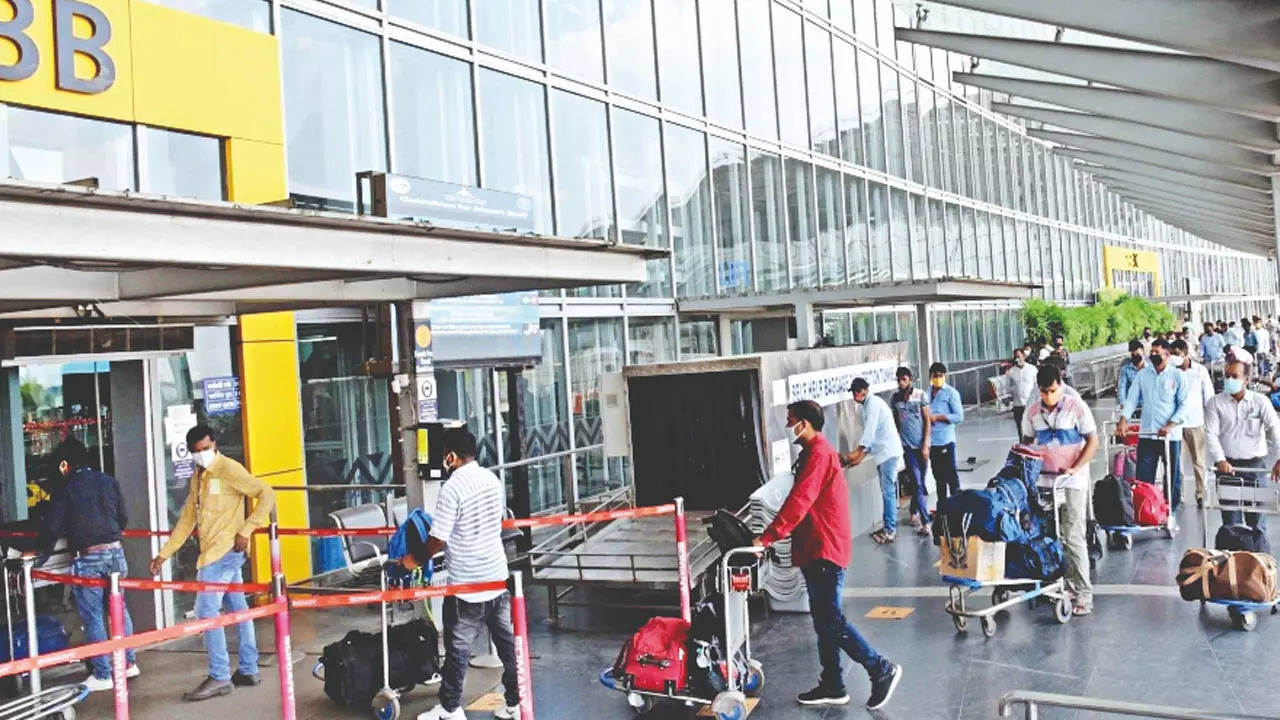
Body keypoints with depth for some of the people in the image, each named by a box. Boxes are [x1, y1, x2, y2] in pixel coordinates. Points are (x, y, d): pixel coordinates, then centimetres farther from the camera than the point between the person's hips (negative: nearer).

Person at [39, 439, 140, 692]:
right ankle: (129, 663, 23)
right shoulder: (109, 482, 6)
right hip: (115, 552, 5)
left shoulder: (65, 491, -7)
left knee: (92, 616, 4)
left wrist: (42, 554, 8)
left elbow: (52, 528, -7)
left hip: (87, 559, -4)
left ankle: (102, 675, 8)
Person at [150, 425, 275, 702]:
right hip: (214, 552, 8)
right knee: (238, 609, 11)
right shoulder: (198, 478, 16)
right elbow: (187, 520, 19)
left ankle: (219, 677, -2)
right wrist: (164, 554, 16)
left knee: (207, 610, -8)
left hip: (224, 551, -8)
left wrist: (246, 531, -19)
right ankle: (248, 671, 17)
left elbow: (267, 494, -17)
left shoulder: (229, 469, -11)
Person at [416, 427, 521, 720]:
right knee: (508, 642, 12)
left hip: (466, 585, -7)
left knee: (458, 648, 7)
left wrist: (416, 559, -1)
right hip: (498, 577, 7)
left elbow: (438, 540, -17)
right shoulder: (493, 480, 5)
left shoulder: (453, 488, -18)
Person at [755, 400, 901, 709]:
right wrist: (776, 535, 16)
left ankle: (882, 671, 2)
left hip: (825, 550, -10)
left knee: (831, 620, -7)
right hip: (815, 549, 10)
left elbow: (798, 503, -24)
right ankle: (833, 686, 19)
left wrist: (767, 538, -25)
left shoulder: (818, 454, -17)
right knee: (823, 621, 13)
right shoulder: (814, 452, 16)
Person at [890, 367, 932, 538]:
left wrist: (925, 445, -9)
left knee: (920, 482, 10)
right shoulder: (895, 398, 2)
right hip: (907, 446, 0)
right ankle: (925, 522, -7)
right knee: (918, 484, -6)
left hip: (921, 445, 0)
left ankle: (914, 512, 32)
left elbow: (927, 420, -4)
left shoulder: (920, 395, -5)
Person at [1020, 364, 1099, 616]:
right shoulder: (1032, 411, 4)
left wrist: (1075, 468, -15)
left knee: (1073, 538, -7)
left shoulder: (1076, 406, -7)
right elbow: (1028, 442, 15)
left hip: (1072, 482, -4)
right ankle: (1063, 585, 19)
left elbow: (1092, 441, -5)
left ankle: (1083, 594, -2)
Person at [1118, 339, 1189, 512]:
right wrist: (1124, 419, -11)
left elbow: (1184, 405, -4)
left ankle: (1173, 505, 21)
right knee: (1143, 475, 1)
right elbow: (1132, 399, 5)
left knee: (1173, 473, 9)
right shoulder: (1143, 374, 7)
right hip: (1146, 433, 2)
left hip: (1171, 434, -2)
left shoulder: (1177, 375, -2)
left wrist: (1171, 425, -16)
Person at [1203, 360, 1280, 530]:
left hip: (1254, 465, 0)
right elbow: (1211, 433, -6)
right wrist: (1220, 460, -21)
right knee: (1230, 519, 2)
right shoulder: (1215, 402, 3)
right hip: (1227, 465, 0)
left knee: (1257, 518, 3)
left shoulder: (1260, 401, 2)